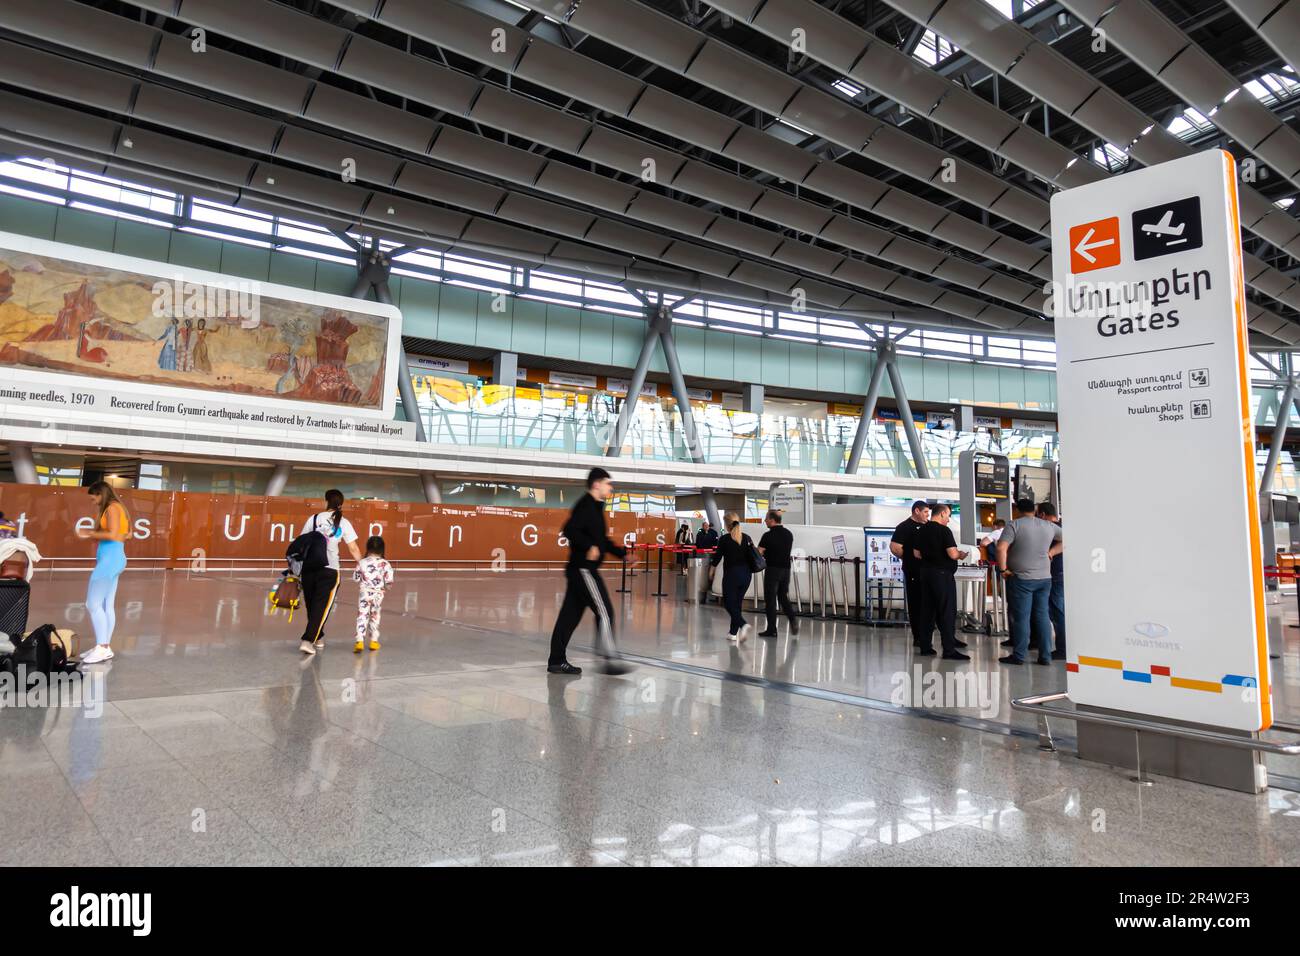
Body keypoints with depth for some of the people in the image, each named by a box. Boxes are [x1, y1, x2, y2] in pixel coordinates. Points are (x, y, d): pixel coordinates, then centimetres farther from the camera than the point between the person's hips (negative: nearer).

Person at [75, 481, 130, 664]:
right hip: (113, 559, 9)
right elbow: (123, 535, 14)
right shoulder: (116, 509, 18)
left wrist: (90, 533, -7)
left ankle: (102, 648, -8)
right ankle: (105, 647, 10)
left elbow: (112, 534, -19)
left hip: (110, 559, -9)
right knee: (107, 606, 8)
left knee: (93, 604, -8)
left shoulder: (112, 508, -9)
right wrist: (90, 537, 11)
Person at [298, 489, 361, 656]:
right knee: (322, 606, 2)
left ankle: (317, 638, 30)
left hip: (308, 567, 3)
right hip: (329, 570, -3)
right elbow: (353, 549, 2)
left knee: (311, 604, 16)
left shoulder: (314, 518, 7)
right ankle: (308, 640, -8)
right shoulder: (343, 523, 2)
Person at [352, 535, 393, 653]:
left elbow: (356, 578, 3)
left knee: (362, 617, -1)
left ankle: (360, 641, -12)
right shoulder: (385, 564, -7)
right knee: (375, 617, 15)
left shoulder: (362, 562, -4)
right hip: (378, 595, 1)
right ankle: (373, 641, 22)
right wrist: (385, 587, 9)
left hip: (364, 594, -1)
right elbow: (389, 580, -10)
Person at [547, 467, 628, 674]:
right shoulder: (586, 505, -11)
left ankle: (556, 661, 14)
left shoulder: (595, 507, 20)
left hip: (578, 569, 10)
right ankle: (609, 658, -3)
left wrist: (623, 553, 19)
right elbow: (569, 529, -25)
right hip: (583, 569, -10)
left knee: (570, 614, 10)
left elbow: (602, 540, 26)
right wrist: (589, 547, -28)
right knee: (604, 611, -7)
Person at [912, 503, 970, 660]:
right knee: (947, 612, -2)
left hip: (925, 572, 7)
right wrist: (960, 554, 0)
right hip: (943, 574, -7)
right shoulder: (944, 530, -14)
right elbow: (953, 554, -20)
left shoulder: (921, 530, 8)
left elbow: (917, 554, 12)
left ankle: (925, 647, 15)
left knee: (928, 610, 12)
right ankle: (949, 650, -1)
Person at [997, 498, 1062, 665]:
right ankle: (1045, 656, 11)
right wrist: (1051, 552, 13)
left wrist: (1003, 569, -10)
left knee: (1021, 617, 0)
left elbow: (1001, 548, -20)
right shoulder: (1049, 526, 8)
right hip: (1044, 578, 5)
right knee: (1042, 616, 9)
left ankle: (1019, 656, 5)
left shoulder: (1015, 525, -8)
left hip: (1021, 579, -5)